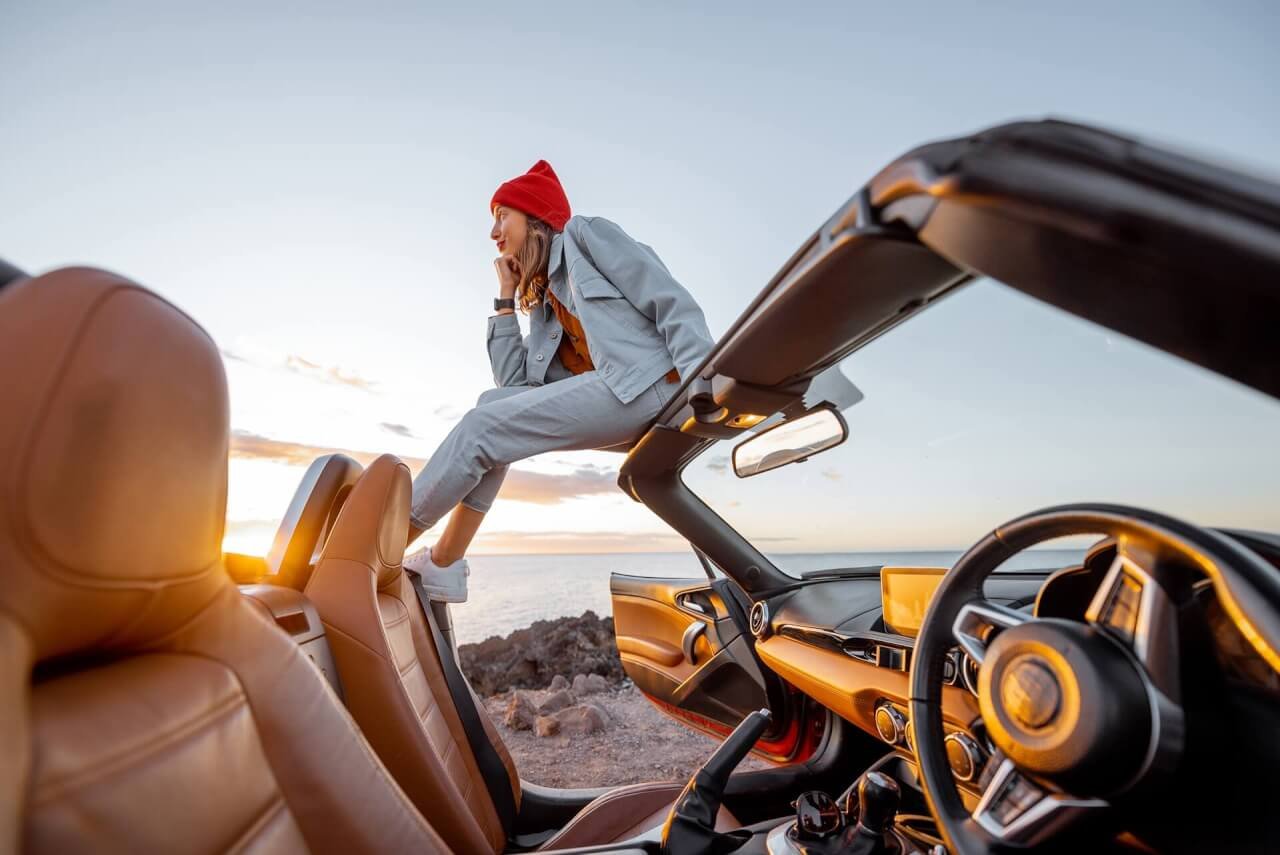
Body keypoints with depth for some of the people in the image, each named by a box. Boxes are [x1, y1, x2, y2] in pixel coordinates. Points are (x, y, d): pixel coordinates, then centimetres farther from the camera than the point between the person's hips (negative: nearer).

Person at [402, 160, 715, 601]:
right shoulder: (546, 302, 28)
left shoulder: (586, 233, 10)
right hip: (621, 398, 7)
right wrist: (506, 296, 20)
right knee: (493, 405, -2)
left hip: (652, 381, -7)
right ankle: (443, 563, -3)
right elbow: (512, 384, 18)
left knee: (482, 427, -11)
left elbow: (672, 303, -3)